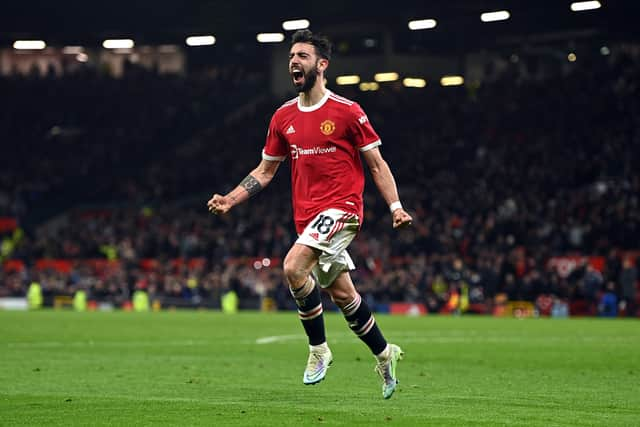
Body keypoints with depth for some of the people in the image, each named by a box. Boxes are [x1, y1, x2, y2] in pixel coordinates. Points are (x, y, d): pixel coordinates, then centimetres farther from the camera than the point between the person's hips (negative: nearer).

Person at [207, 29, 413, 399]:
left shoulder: (347, 112, -5)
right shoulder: (283, 117, 10)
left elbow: (376, 163, 0)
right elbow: (266, 170, 16)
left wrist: (395, 206, -10)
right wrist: (230, 200, 4)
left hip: (342, 208, -6)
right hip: (307, 214, 6)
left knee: (293, 267, -25)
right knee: (342, 293, 10)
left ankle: (318, 349, -10)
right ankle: (385, 354, 29)